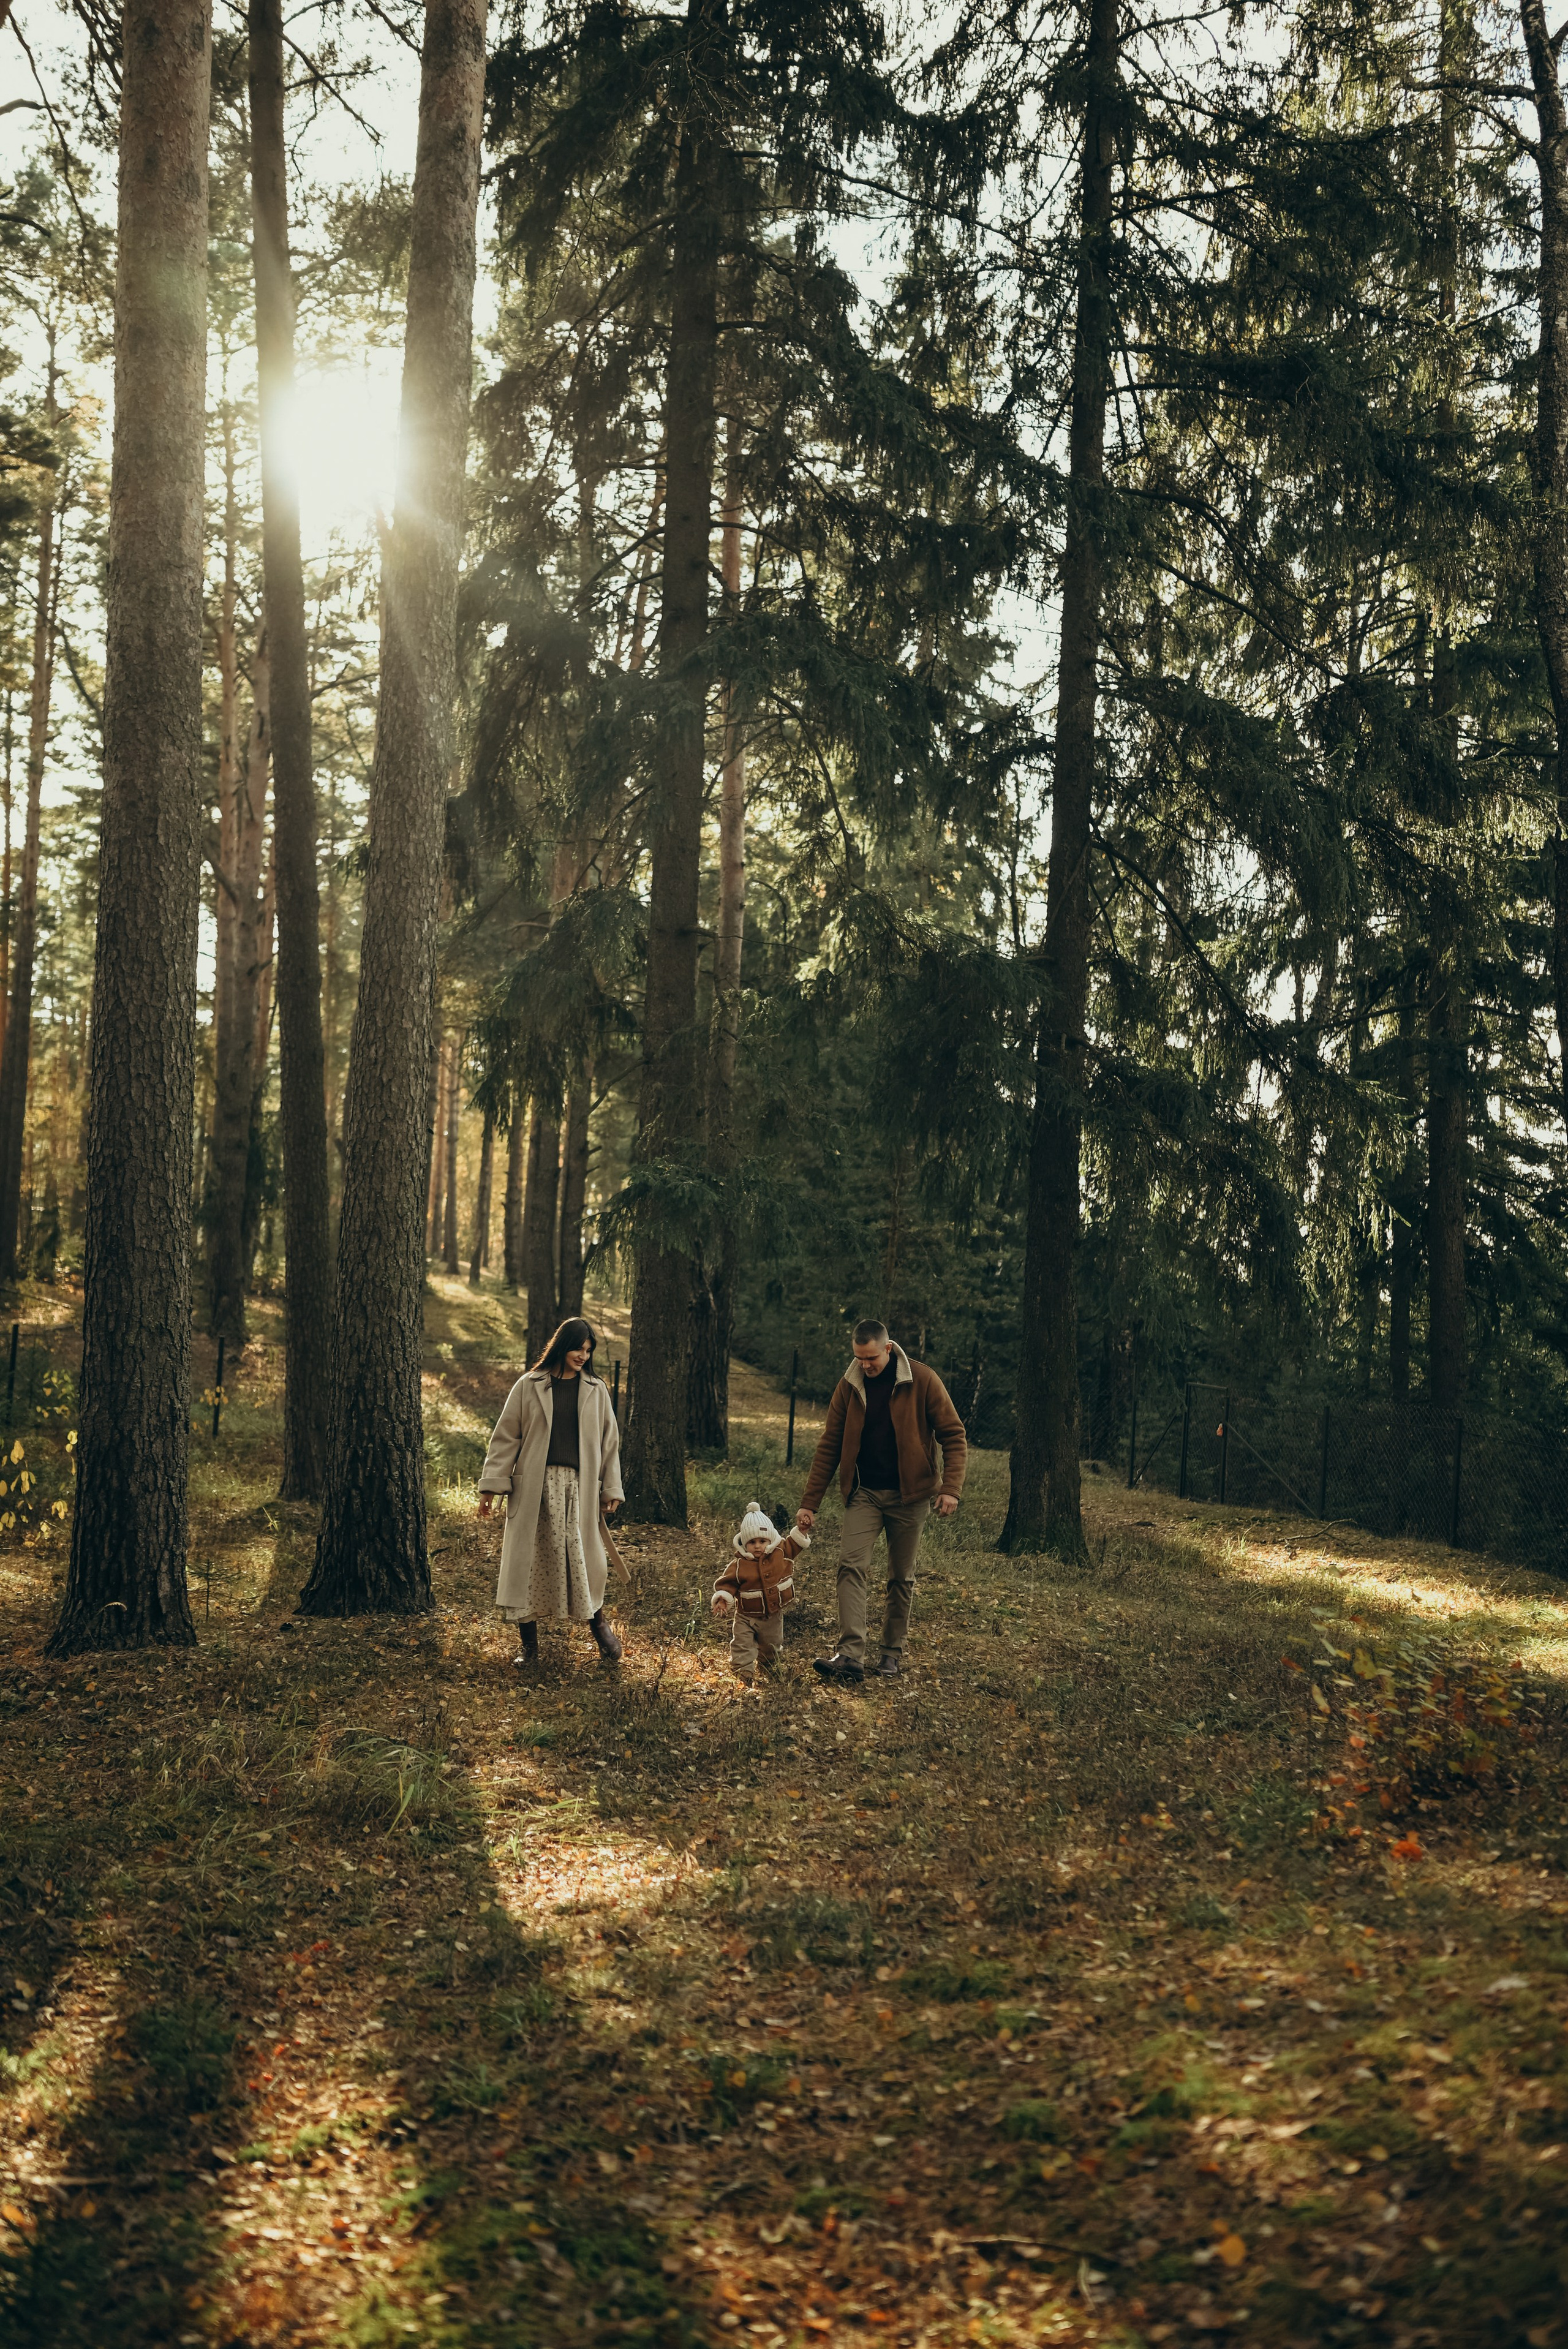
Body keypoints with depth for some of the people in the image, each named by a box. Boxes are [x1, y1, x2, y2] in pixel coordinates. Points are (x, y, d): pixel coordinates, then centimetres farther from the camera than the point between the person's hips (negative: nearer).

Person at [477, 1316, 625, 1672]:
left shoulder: (596, 1391, 11)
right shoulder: (530, 1386, 3)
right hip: (534, 1486, -1)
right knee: (530, 1560, 0)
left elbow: (609, 1442, 14)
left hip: (579, 1487, 1)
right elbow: (506, 1436, 4)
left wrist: (611, 1490, 9)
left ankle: (598, 1624, 23)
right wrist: (491, 1484, -1)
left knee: (583, 1560, 0)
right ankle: (528, 1644, 9)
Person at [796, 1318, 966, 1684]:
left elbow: (954, 1436, -5)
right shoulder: (849, 1386, 0)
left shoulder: (922, 1381, -9)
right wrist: (810, 1503, 1)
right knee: (852, 1565, -15)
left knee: (902, 1577, 6)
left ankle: (893, 1651, 20)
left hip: (909, 1495, -2)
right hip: (864, 1493, 2)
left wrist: (951, 1487, -18)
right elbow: (829, 1447, 4)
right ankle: (851, 1655, -20)